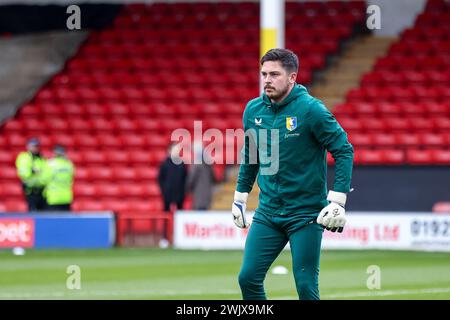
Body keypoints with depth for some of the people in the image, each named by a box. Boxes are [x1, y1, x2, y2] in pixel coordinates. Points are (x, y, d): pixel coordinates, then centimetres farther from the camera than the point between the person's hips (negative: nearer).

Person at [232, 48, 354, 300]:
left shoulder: (310, 109, -13)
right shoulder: (254, 110, 3)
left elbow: (344, 151, -10)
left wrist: (337, 201, -16)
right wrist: (240, 197, 20)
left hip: (306, 212, -5)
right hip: (268, 212, 5)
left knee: (306, 287, -4)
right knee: (248, 278, -2)